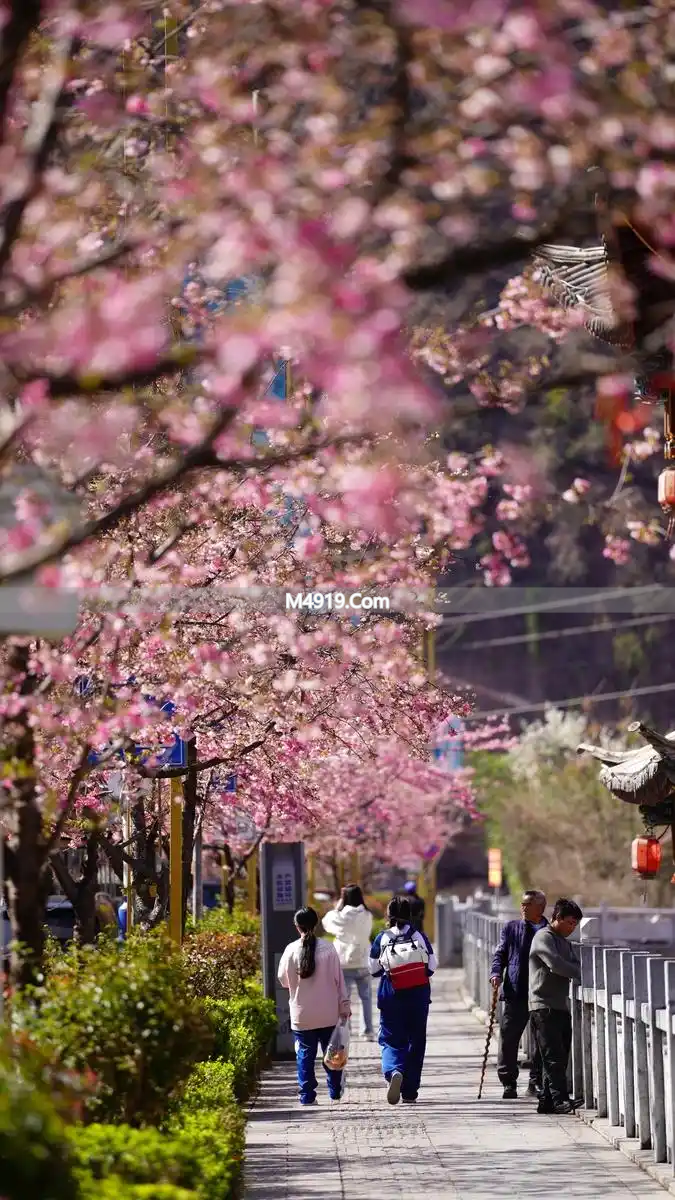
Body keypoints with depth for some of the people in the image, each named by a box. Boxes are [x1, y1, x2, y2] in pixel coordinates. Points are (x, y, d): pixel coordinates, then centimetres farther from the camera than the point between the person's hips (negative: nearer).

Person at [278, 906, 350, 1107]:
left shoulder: (291, 950, -8)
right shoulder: (328, 949, -8)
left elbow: (283, 980, 3)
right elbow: (338, 980, -3)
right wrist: (344, 1007, 5)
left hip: (302, 1014, 0)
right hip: (328, 1014, 0)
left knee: (305, 1055, 6)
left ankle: (307, 1095, 3)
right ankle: (335, 1090, 24)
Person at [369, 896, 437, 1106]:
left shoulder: (382, 939, -4)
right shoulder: (420, 937, -2)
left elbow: (374, 970, 3)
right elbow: (431, 967, 2)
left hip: (391, 997, -1)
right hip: (418, 996, 1)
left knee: (391, 1040, 5)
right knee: (416, 1042, 11)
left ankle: (393, 1071, -28)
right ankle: (410, 1092, 13)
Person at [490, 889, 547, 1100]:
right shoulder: (511, 928, 10)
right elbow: (500, 954, 10)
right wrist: (496, 973, -9)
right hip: (515, 993, 0)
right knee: (508, 1038, -3)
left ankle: (536, 1082, 16)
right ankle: (508, 1082, 6)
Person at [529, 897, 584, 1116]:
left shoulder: (564, 942, 23)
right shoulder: (543, 938, -7)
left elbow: (574, 965, 15)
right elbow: (556, 965, -19)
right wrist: (584, 974, -17)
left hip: (561, 1007, 9)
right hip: (544, 1006, -9)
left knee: (560, 1057, 6)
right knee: (553, 1056, -12)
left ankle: (547, 1101, 10)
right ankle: (560, 1099, -17)